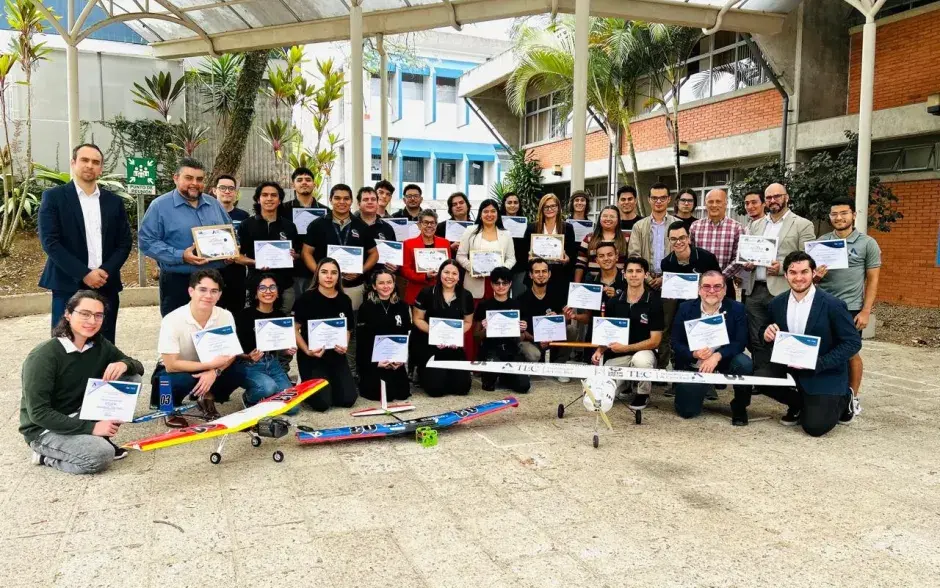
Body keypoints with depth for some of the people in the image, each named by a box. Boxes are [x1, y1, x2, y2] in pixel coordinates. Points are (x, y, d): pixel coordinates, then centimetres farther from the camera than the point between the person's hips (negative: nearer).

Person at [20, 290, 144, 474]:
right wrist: (90, 427, -28)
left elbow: (138, 367, 3)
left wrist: (123, 364, -22)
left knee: (131, 378, -9)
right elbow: (38, 413, -24)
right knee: (101, 456, -30)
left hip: (81, 416, 6)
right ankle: (47, 456, 0)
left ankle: (101, 439, -1)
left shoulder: (100, 345, -5)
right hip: (45, 429, -6)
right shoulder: (43, 356, -23)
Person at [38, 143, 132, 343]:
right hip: (69, 286, -3)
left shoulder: (114, 201, 11)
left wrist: (106, 272, -9)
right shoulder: (54, 196, 1)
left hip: (106, 286, 3)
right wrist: (84, 274, -14)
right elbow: (50, 242, -7)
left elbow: (125, 242, 7)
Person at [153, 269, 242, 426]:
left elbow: (231, 353, -10)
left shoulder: (226, 316, -18)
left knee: (237, 373, -24)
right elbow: (171, 365, -27)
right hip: (174, 371, -3)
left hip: (208, 371, 3)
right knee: (181, 381, -36)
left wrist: (214, 371, -31)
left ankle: (207, 398, 6)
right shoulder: (172, 320, -27)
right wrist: (211, 364, -29)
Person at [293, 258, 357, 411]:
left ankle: (328, 385, 28)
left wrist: (345, 346, -6)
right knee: (322, 403, -14)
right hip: (311, 356, -4)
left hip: (336, 355, 4)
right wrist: (307, 351, -20)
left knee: (348, 399, -4)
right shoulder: (307, 298, -10)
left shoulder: (345, 300, 3)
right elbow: (294, 329, -8)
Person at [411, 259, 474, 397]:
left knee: (462, 387, -7)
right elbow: (417, 319, -3)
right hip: (429, 345, -3)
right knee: (436, 388, -13)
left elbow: (468, 322, 10)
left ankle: (446, 374, 27)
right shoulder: (427, 293, -7)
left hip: (454, 346, 3)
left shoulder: (466, 296, 2)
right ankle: (422, 372, 22)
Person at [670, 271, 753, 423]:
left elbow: (740, 342, -14)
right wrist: (695, 354, -25)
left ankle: (739, 406, -5)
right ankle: (702, 391, 26)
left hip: (724, 363, 0)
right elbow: (675, 343, -5)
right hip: (692, 367, 0)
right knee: (686, 411, -10)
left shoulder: (736, 309, -6)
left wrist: (717, 356, -31)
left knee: (744, 363, -32)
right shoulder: (685, 308, -4)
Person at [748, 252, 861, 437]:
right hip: (790, 365, 4)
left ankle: (842, 400, 22)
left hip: (824, 374, -4)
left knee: (815, 427, -12)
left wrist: (817, 364, -24)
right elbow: (770, 336, 11)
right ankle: (800, 404, 9)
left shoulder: (832, 304, -16)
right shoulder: (777, 303, -2)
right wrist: (767, 334, -15)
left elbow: (853, 342, -14)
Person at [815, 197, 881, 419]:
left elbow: (872, 280, -1)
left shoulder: (867, 243, 0)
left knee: (851, 353, 7)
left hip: (851, 308, -2)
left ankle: (852, 398, 19)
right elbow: (811, 274, 11)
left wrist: (865, 311, -8)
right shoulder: (821, 241, 7)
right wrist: (815, 276, -14)